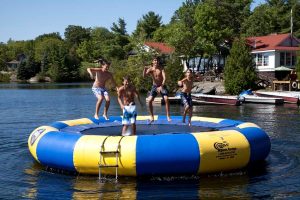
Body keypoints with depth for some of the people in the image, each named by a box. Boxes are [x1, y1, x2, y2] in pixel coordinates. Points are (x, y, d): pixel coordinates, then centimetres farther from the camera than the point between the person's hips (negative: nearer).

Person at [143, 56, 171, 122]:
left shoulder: (161, 69, -12)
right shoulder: (150, 69, -7)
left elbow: (164, 78, -22)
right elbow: (144, 76, -21)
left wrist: (161, 86, -35)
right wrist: (145, 69, -39)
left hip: (162, 86, -2)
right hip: (155, 86, 2)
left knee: (166, 99, -19)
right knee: (149, 100, -11)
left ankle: (168, 116, -9)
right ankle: (152, 116, 3)